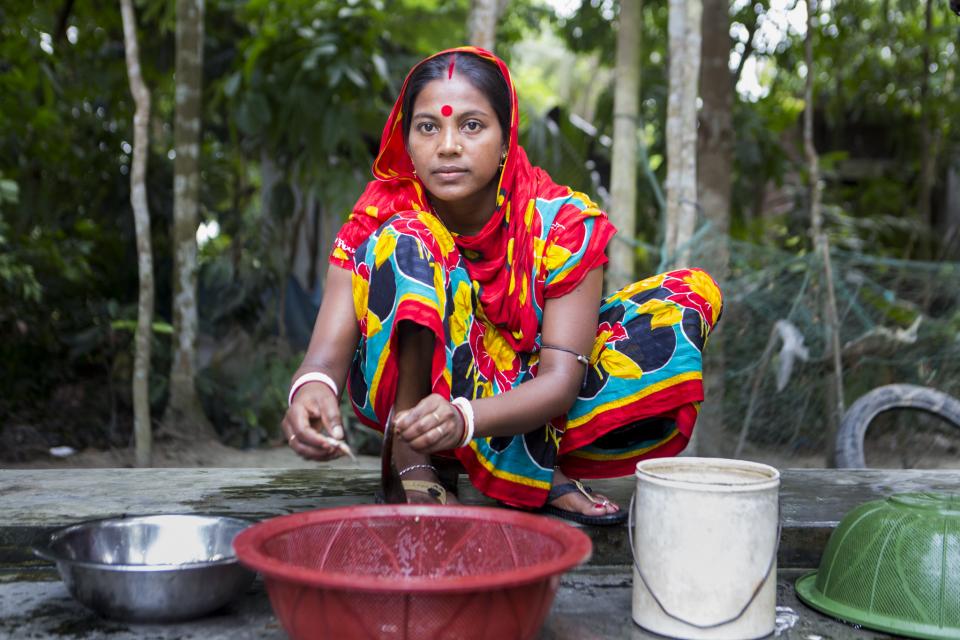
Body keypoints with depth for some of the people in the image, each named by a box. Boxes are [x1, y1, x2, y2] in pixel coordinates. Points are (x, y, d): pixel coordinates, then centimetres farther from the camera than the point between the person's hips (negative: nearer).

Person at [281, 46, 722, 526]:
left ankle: (538, 468, -17)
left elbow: (559, 378, -27)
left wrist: (463, 418, -47)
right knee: (404, 243, -30)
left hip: (519, 407, 2)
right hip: (410, 392, -1)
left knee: (693, 295, -15)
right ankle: (413, 468, -25)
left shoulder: (563, 223, -19)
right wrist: (312, 389, -52)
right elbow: (329, 350, -26)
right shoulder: (377, 223, -16)